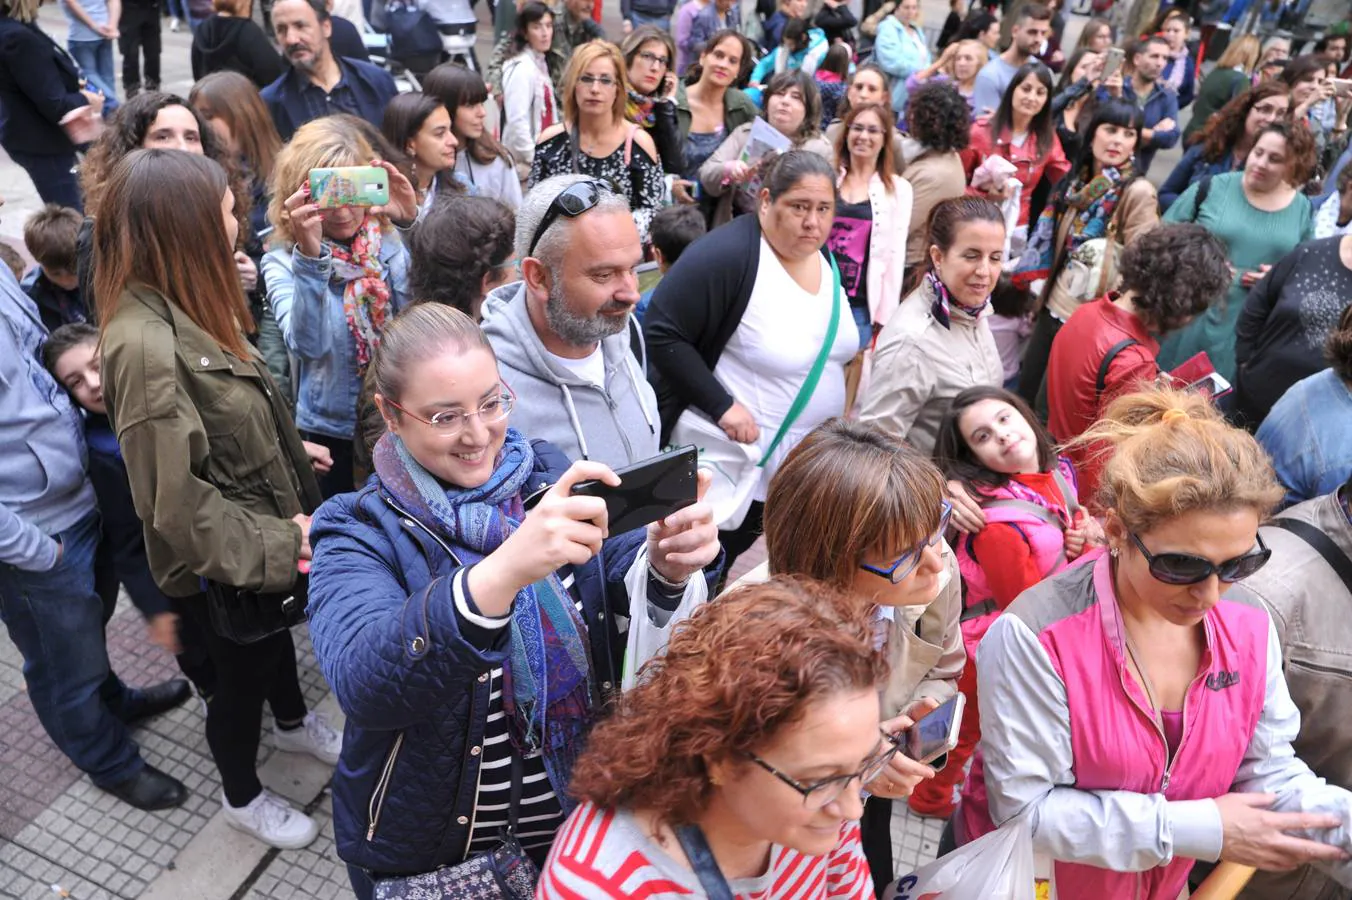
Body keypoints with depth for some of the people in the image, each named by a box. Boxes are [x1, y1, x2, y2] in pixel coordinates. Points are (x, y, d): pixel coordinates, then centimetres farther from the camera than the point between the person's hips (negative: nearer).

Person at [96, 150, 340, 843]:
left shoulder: (184, 310, -3)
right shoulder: (145, 344, -32)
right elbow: (175, 499, -30)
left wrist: (292, 457, 3)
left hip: (267, 538, 8)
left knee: (275, 636, 31)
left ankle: (292, 722, 60)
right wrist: (278, 544, -23)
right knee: (240, 674, 16)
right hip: (224, 566, -8)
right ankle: (241, 796, 44)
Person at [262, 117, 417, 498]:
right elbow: (308, 345, -22)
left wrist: (412, 224, -25)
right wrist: (310, 256, -32)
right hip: (330, 433, -1)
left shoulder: (391, 245, -1)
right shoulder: (284, 261, -5)